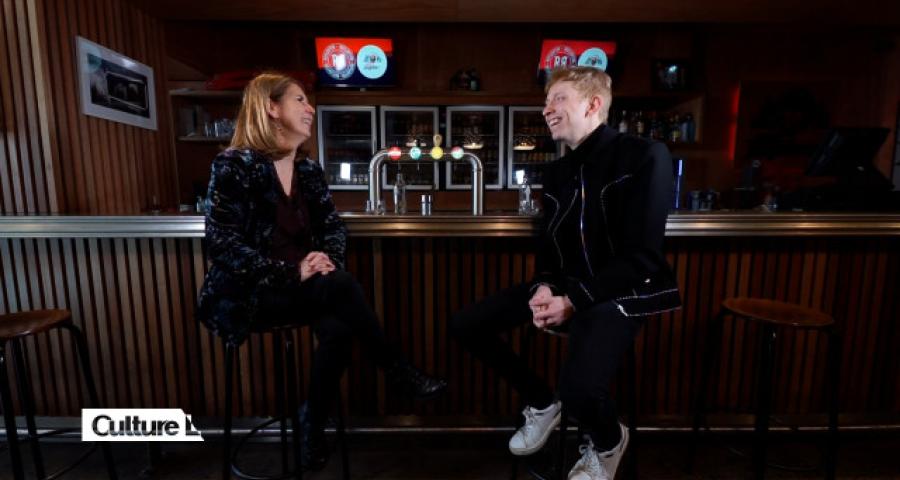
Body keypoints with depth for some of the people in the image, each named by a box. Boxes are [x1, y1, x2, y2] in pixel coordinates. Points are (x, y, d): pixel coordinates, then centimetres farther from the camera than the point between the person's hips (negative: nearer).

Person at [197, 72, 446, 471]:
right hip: (248, 294, -5)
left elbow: (333, 225, 7)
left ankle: (314, 424, -5)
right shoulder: (234, 166, -8)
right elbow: (222, 244, -16)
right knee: (343, 286, -30)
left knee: (338, 328, -28)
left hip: (303, 288, 5)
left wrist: (328, 258, -16)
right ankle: (396, 372, -13)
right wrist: (292, 272, -25)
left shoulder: (308, 171, 10)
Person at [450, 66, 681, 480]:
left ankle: (608, 442, 11)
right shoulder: (556, 171, 9)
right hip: (563, 286, 7)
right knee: (464, 325, -3)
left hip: (619, 292, -6)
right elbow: (548, 243, 11)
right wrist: (544, 287, -11)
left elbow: (642, 256, -16)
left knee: (580, 389, -32)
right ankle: (541, 403, 19)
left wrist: (573, 301, -22)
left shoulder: (646, 157, -11)